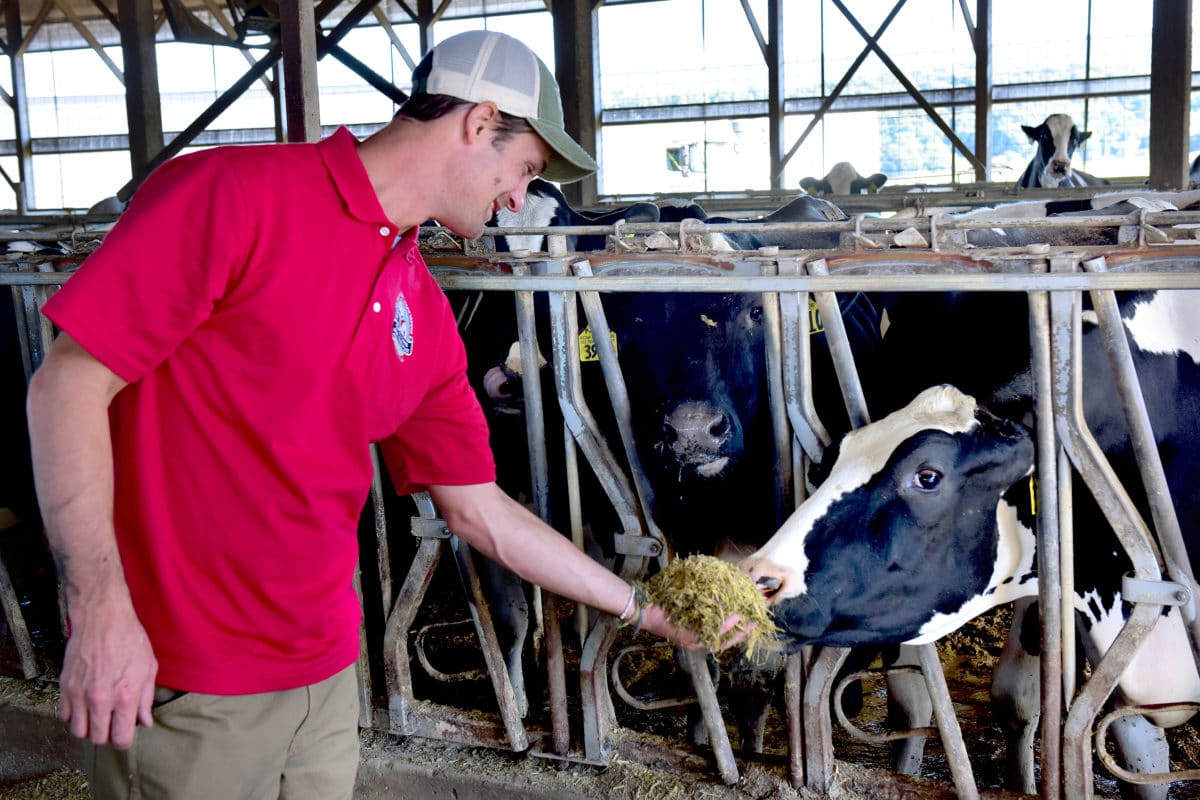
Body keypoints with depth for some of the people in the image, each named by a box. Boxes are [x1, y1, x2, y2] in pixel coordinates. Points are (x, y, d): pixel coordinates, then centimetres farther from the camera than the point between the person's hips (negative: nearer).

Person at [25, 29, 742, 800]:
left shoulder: (425, 315, 6)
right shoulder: (233, 192, -14)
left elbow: (481, 510, 12)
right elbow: (69, 382, -15)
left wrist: (642, 608, 15)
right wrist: (100, 613, -19)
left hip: (326, 672, 7)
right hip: (181, 684, -6)